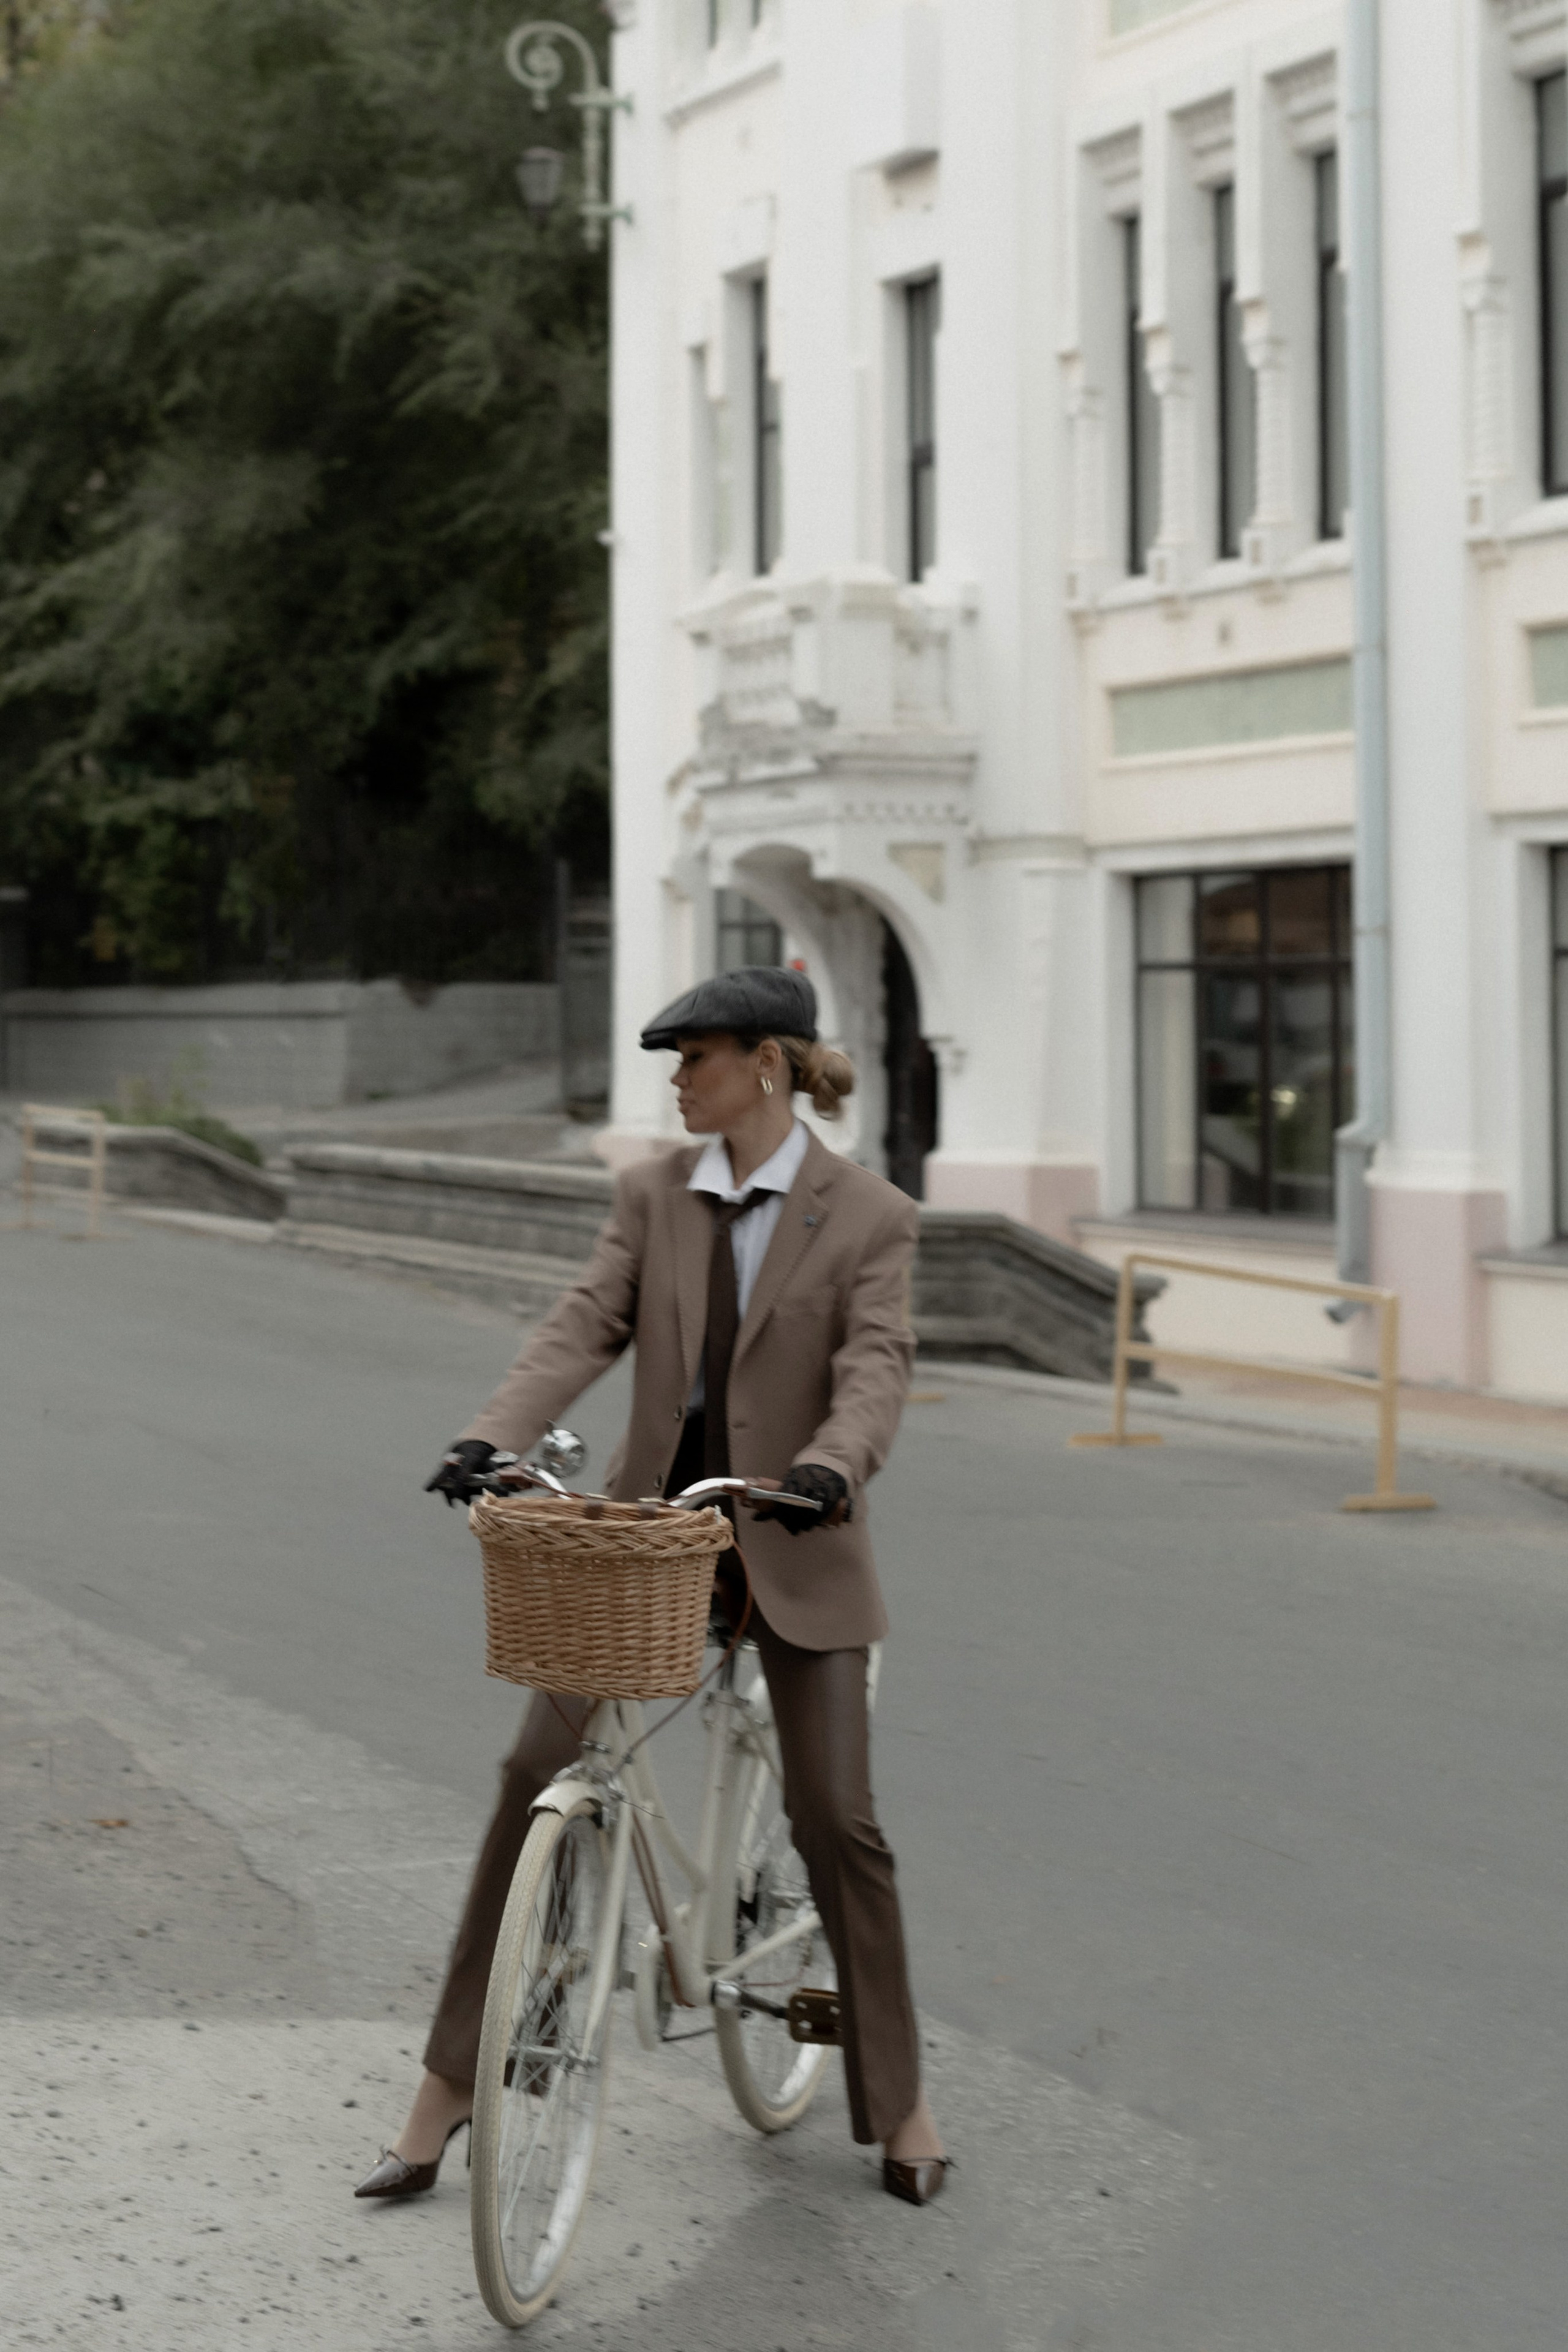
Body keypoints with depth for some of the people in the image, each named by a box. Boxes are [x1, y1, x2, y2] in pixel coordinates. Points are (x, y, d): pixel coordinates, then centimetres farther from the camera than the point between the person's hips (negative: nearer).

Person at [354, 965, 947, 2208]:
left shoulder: (868, 1216, -7)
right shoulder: (654, 1194, 4)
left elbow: (875, 1367, -18)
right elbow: (585, 1325, -7)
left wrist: (830, 1468, -40)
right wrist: (490, 1439, -24)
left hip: (790, 1544, -3)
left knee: (837, 1820, -3)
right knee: (539, 1776, -5)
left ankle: (901, 2104, 15)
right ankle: (448, 2088, 2)